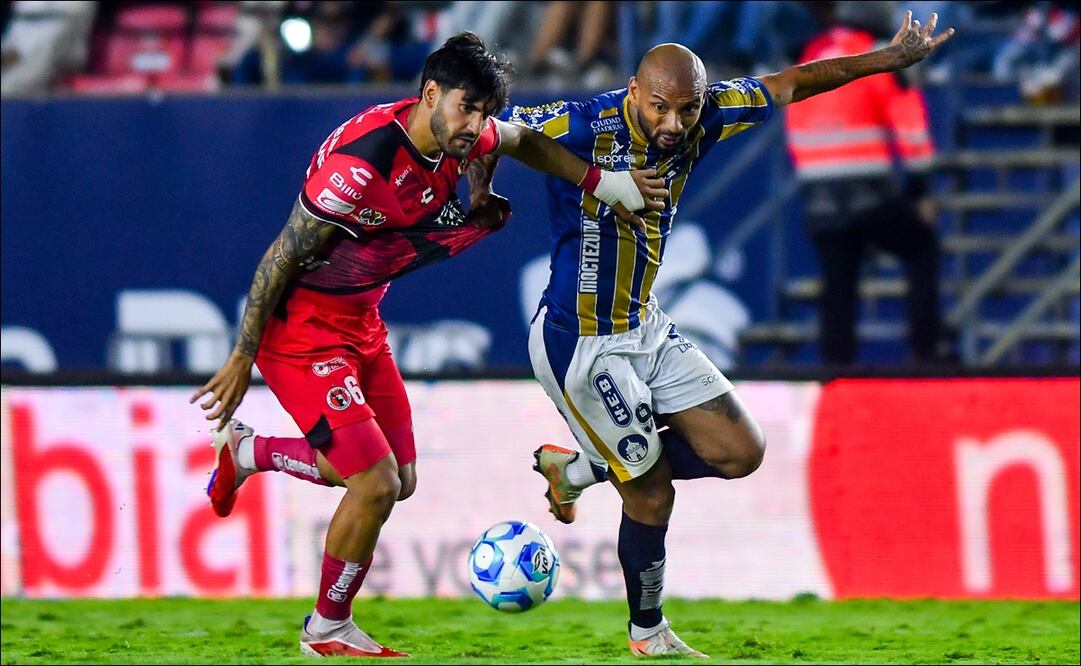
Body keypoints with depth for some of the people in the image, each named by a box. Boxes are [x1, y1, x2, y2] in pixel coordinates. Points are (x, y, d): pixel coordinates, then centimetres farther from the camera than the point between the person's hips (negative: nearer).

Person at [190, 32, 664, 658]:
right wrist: (242, 359, -16)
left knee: (398, 480, 14)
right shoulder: (361, 163, -31)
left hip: (362, 323, 9)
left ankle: (248, 450, 34)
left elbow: (524, 140, 18)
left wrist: (602, 182, 7)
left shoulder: (460, 136, -7)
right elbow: (283, 256, -23)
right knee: (377, 484, -13)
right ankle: (328, 631, 9)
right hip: (301, 328, -9)